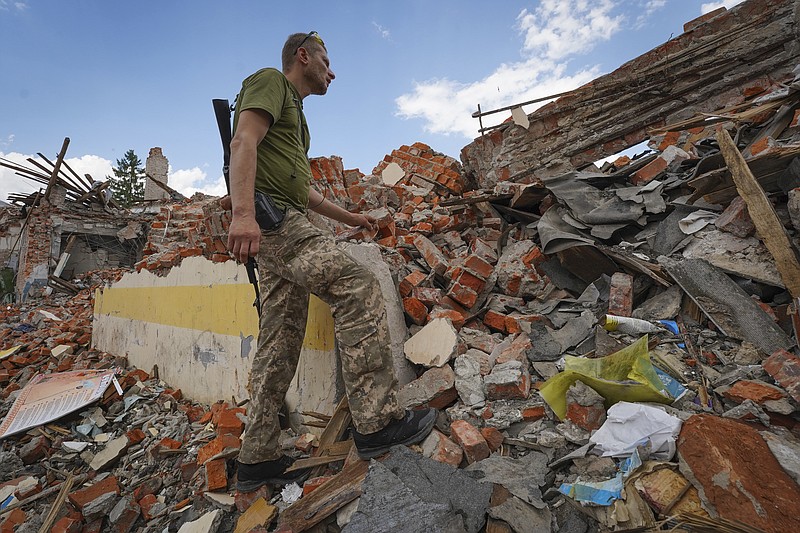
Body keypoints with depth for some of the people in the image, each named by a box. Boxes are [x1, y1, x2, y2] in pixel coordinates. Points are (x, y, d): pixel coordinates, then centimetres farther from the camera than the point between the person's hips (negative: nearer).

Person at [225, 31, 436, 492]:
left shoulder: (295, 114, 34)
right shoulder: (271, 81, 7)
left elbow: (304, 189, 32)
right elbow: (244, 141, -12)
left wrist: (351, 218, 31)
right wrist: (242, 211, -28)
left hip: (283, 220, 10)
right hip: (270, 214, -10)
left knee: (281, 342, 3)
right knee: (358, 289, -20)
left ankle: (257, 458, 11)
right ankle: (378, 421, -17)